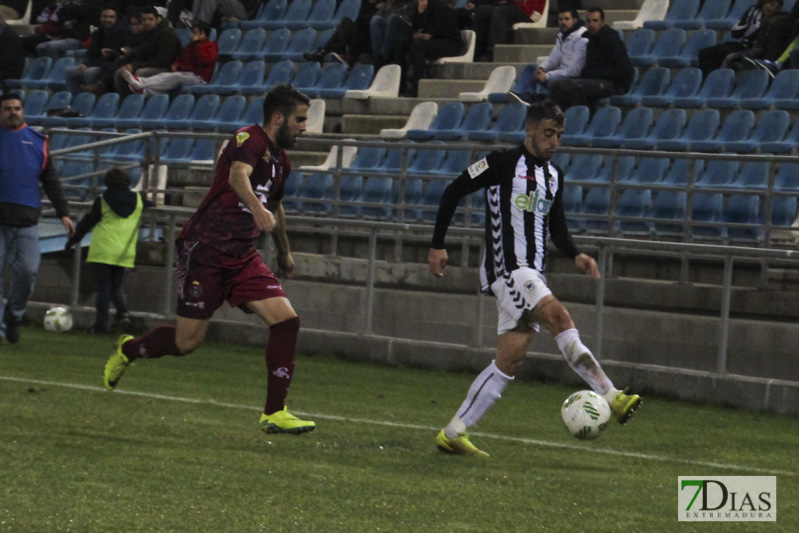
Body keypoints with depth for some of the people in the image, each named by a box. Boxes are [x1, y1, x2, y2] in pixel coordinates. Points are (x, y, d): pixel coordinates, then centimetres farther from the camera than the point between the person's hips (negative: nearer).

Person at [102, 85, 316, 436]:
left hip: (242, 256, 8)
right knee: (188, 341, -3)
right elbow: (238, 175, -35)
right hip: (204, 249, -8)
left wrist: (284, 252, 46)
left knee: (286, 321, -9)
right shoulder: (249, 140, -12)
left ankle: (274, 414, -5)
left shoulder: (280, 160, 15)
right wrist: (257, 208, -54)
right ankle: (127, 350, 28)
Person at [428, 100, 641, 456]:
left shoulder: (553, 176, 17)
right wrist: (438, 245, -7)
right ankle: (610, 397, -35)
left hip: (532, 276, 8)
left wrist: (576, 256, 7)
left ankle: (453, 434, 10)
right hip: (506, 267, -8)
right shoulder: (505, 163, -6)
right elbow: (454, 191, -4)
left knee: (510, 361, 4)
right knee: (558, 316, -27)